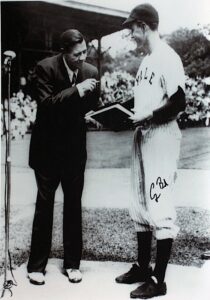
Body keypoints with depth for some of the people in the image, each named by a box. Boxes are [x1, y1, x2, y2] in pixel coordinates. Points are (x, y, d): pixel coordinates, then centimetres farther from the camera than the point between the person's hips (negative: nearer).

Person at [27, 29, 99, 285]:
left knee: (74, 206, 8)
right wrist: (77, 90, -27)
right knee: (44, 205, 4)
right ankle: (36, 265, 17)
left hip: (75, 149, 3)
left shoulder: (91, 72, -1)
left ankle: (72, 263, 21)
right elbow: (46, 104, -21)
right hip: (48, 148, -3)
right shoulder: (45, 67, -11)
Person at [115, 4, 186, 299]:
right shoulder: (146, 60, 16)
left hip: (161, 139, -10)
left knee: (160, 207, -5)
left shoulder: (167, 57, -11)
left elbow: (178, 102, -19)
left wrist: (148, 118, -17)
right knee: (140, 205, 14)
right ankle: (143, 267, 28)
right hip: (142, 138, 10)